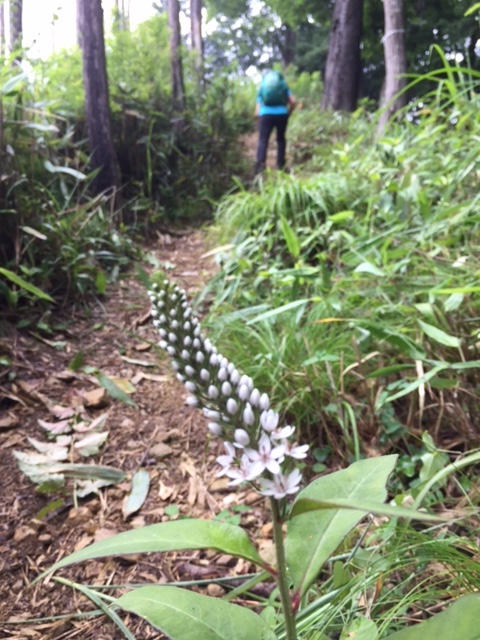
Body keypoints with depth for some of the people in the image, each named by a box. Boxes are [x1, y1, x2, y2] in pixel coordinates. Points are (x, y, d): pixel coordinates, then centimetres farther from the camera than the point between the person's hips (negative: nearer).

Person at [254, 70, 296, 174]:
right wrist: (288, 113, 20)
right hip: (281, 114, 1)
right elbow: (293, 102, 6)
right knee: (281, 139, 17)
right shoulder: (283, 84, 19)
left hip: (266, 114, -1)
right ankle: (280, 164, 15)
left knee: (263, 140, -3)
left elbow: (257, 110, 10)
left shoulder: (262, 86, 19)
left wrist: (259, 116, 27)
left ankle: (260, 164, -22)